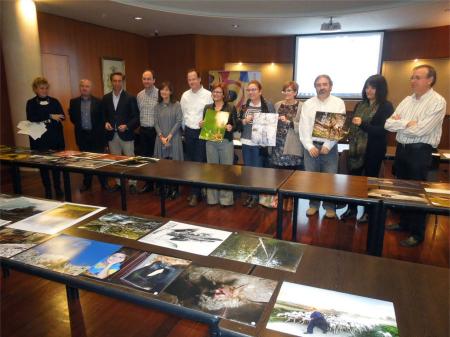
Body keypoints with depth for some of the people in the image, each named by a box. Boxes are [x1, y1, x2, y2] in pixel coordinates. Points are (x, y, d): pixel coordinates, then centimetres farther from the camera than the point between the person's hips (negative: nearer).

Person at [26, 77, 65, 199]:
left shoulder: (54, 101, 7)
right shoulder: (31, 103, 4)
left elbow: (62, 117, -3)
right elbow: (31, 119, -12)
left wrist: (42, 120, -13)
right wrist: (50, 116, -19)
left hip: (56, 138, 1)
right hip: (39, 139, 0)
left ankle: (58, 188, 17)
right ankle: (47, 190, 17)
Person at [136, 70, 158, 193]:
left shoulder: (159, 94, -9)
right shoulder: (139, 95, 9)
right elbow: (138, 113, 17)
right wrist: (139, 125, 11)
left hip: (155, 130, -6)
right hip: (143, 130, 6)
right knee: (145, 156, 11)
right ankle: (149, 183, 24)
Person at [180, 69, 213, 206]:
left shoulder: (208, 95, -7)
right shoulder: (185, 95, 6)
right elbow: (183, 114, 13)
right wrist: (185, 131, 14)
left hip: (202, 132, -5)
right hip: (189, 132, 5)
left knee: (199, 162, -4)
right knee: (190, 161, 11)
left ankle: (196, 194, 3)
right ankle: (195, 190, 24)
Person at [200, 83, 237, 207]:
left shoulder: (231, 107, 0)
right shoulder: (207, 107, 10)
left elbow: (236, 125, -1)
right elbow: (204, 124, 15)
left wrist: (231, 127, -22)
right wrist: (201, 124, -7)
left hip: (226, 142, -3)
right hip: (210, 142, 3)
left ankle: (226, 199, 13)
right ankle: (212, 198, 19)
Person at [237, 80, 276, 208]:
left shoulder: (268, 105, -5)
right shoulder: (244, 106, 9)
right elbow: (238, 124, 9)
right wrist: (244, 121, -10)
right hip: (246, 142, 5)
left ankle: (256, 196, 19)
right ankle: (250, 194, 27)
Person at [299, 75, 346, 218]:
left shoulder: (338, 103, 1)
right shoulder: (308, 104, 6)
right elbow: (303, 127, 0)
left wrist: (328, 145, -14)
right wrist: (309, 146, -10)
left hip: (329, 146, -1)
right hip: (311, 146, 2)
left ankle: (330, 206, 19)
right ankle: (313, 204, 24)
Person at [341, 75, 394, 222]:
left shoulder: (386, 106, -7)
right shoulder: (360, 105, 9)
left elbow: (382, 130, -15)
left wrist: (362, 124, -26)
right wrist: (349, 136, 1)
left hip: (374, 150, -5)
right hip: (356, 148, 5)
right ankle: (351, 209, 22)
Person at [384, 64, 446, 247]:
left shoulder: (438, 102, -12)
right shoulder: (407, 100, 9)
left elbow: (420, 130, -22)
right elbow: (388, 124, 1)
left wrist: (399, 123, -8)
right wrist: (407, 123, -14)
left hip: (420, 152, -7)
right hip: (401, 148, 7)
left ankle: (417, 233, 18)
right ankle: (404, 222, 34)